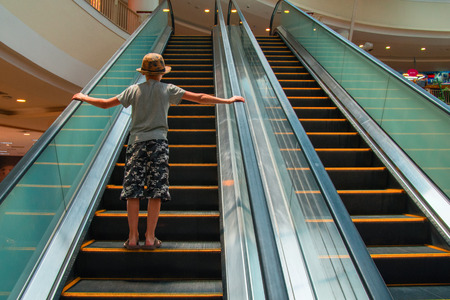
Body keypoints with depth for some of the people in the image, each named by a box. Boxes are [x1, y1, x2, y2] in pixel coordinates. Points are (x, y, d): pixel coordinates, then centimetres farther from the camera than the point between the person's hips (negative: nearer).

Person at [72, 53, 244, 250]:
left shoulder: (134, 90, 7)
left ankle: (133, 238, 8)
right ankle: (150, 238, 5)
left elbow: (105, 104, 12)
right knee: (156, 191, 2)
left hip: (137, 142, 2)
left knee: (132, 191, 5)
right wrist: (228, 100, 10)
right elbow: (200, 98, 2)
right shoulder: (168, 90, 4)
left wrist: (84, 98, 32)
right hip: (158, 142, -1)